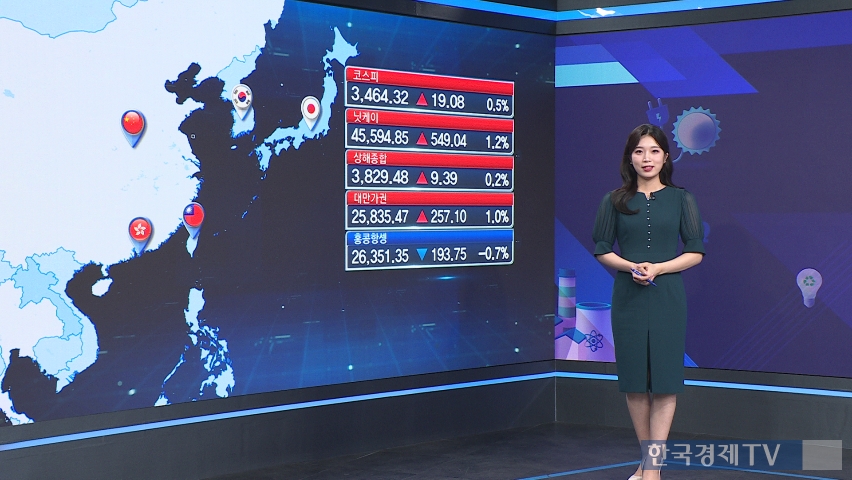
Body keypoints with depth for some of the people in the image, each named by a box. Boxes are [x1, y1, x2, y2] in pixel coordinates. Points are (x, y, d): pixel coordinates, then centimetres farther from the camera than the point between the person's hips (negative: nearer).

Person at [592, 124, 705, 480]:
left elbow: (695, 252, 1)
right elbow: (602, 250, 5)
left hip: (667, 297, -1)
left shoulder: (680, 199, 3)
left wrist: (657, 268, -13)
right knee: (634, 381, 5)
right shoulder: (615, 201, 5)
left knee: (664, 381, -3)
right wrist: (632, 266, -13)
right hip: (627, 297, 1)